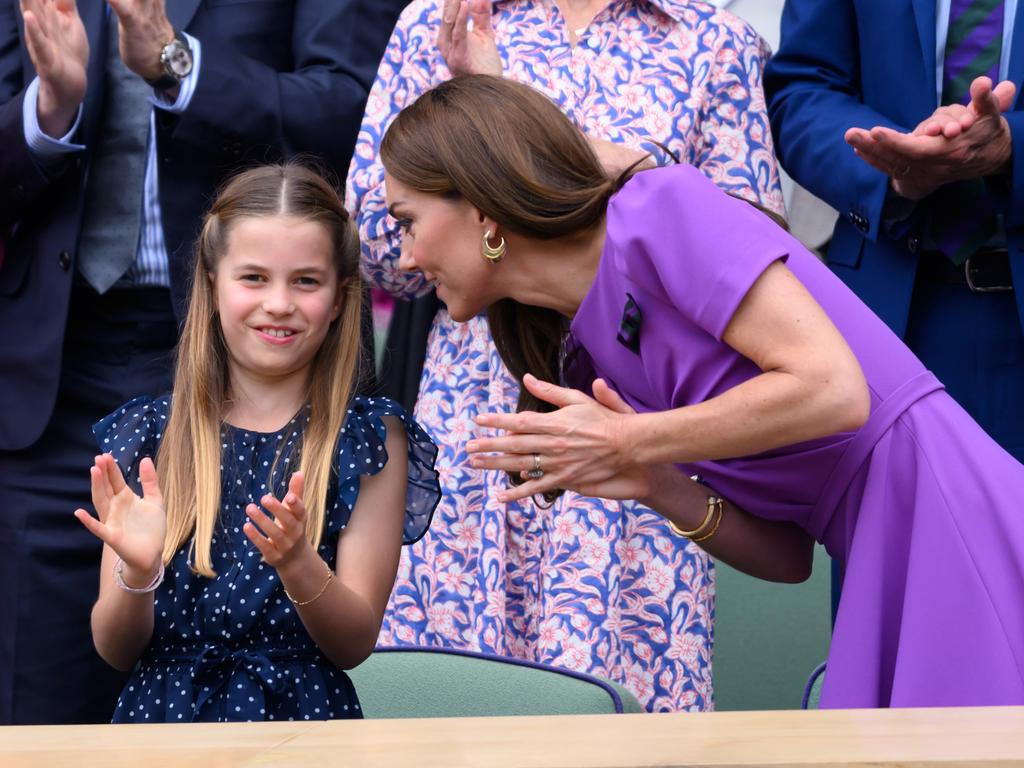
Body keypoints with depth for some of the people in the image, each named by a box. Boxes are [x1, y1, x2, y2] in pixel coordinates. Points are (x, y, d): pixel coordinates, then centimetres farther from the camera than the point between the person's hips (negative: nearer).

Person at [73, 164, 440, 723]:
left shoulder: (372, 440, 2)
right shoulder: (148, 434, 5)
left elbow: (355, 644, -2)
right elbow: (116, 651, 4)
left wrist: (297, 565, -20)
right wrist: (137, 573, -15)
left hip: (303, 718, 0)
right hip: (160, 712, 1)